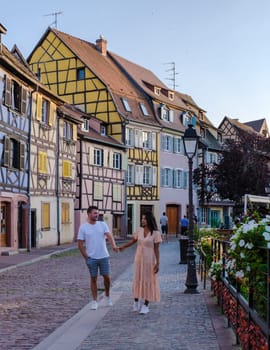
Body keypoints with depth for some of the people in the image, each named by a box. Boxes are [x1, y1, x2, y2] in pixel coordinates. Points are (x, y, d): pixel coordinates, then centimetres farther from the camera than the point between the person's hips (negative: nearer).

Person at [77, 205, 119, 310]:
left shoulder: (102, 224, 1)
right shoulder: (83, 227, -4)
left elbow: (109, 235, -13)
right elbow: (80, 244, -2)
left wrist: (114, 245, -32)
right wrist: (86, 257, -5)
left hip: (104, 257, 2)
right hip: (91, 258, -2)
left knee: (107, 277, 7)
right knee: (93, 279, 6)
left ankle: (107, 296, 30)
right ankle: (94, 301, 16)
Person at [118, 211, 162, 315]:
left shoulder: (155, 233, -10)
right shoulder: (139, 230, 0)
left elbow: (156, 249, -10)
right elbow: (132, 240, 10)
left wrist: (157, 263, -12)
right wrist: (123, 247, -1)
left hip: (149, 260, -4)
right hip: (139, 259, 4)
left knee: (148, 281, 4)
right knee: (137, 279, 10)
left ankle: (146, 305, 14)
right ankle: (136, 301, 26)